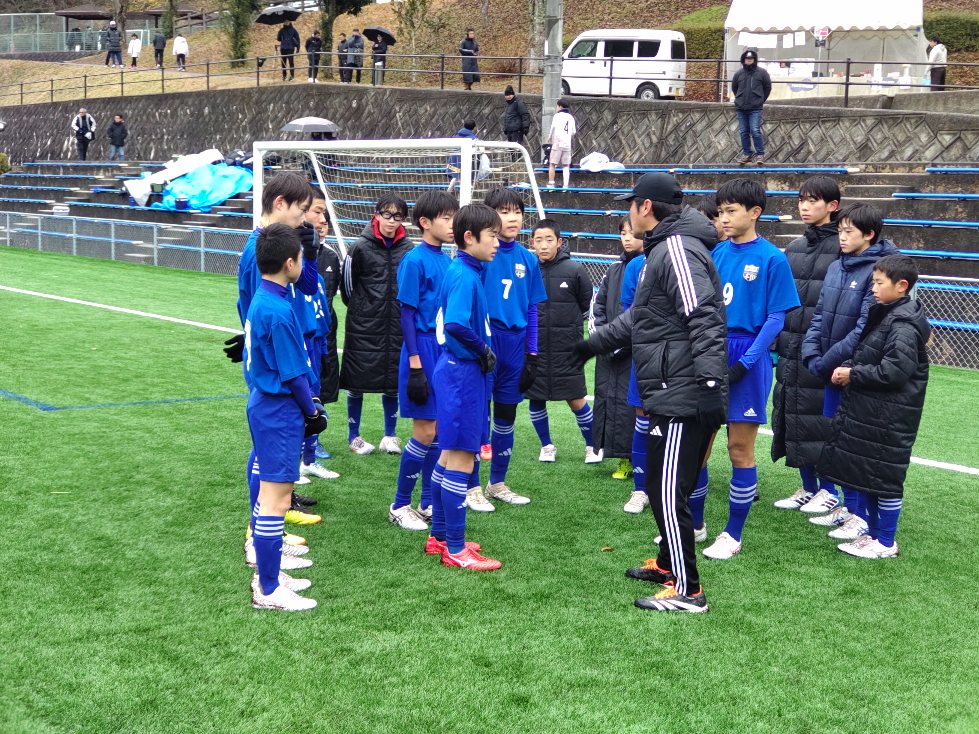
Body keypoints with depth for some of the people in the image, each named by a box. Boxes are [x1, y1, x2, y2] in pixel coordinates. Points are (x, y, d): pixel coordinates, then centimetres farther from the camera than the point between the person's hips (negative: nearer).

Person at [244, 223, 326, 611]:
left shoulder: (260, 301, 7)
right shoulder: (279, 312, -22)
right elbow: (293, 374, -18)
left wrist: (308, 406, 15)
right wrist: (311, 412, -3)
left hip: (264, 402, 10)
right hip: (279, 409, -10)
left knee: (271, 493, 18)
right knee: (276, 496, -5)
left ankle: (267, 573, 29)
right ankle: (268, 590, 1)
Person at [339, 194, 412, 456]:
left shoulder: (408, 249, -1)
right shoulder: (360, 248, -7)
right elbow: (347, 286, 3)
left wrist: (401, 312, 10)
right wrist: (361, 310, 10)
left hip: (396, 328, 2)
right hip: (363, 329, -2)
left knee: (392, 383, 10)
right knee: (356, 383, 5)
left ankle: (390, 435, 23)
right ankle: (354, 436, 18)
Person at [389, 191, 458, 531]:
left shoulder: (447, 261, 10)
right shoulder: (415, 260, -11)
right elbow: (407, 314, -12)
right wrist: (415, 363, -17)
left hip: (446, 350, 7)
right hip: (424, 350, -7)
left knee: (438, 430, 11)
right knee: (425, 432, -4)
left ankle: (428, 503, 21)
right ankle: (400, 505, 8)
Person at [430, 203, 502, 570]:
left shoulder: (462, 271, 11)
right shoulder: (465, 276, -18)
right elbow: (456, 324, -31)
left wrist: (481, 353, 7)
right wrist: (483, 351, -16)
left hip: (458, 370, 10)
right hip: (463, 373, -10)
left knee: (450, 456, 16)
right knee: (461, 459, -3)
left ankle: (440, 536, 27)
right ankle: (455, 549, 5)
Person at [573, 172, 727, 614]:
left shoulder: (677, 249, -14)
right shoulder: (663, 249, 20)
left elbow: (703, 318, -25)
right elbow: (639, 318, 32)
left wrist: (709, 378, -31)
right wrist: (591, 345, 40)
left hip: (682, 398, -11)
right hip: (673, 395, 11)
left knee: (669, 493, -6)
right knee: (662, 487, 20)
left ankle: (687, 590, 1)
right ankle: (668, 564, 35)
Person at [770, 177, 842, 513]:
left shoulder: (843, 247, -8)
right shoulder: (793, 248, 12)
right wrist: (776, 340, 13)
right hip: (791, 348, 7)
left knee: (821, 419, 0)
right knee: (792, 416, 11)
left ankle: (827, 488, 14)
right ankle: (808, 487, 23)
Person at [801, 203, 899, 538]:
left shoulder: (879, 271, -14)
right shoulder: (836, 267, 9)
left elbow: (864, 329, -19)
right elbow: (820, 315, 12)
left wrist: (828, 360, -15)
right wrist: (812, 355, -2)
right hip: (832, 372, 7)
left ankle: (858, 513, 9)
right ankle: (832, 495, 28)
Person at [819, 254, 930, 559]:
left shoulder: (904, 325, -18)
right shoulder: (884, 314, 12)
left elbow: (895, 371, -24)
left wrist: (853, 374, -15)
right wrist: (848, 369, 1)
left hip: (889, 417, -9)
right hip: (869, 410, 9)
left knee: (885, 477, 0)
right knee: (867, 475, 15)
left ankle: (886, 543, 11)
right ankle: (873, 533, 26)